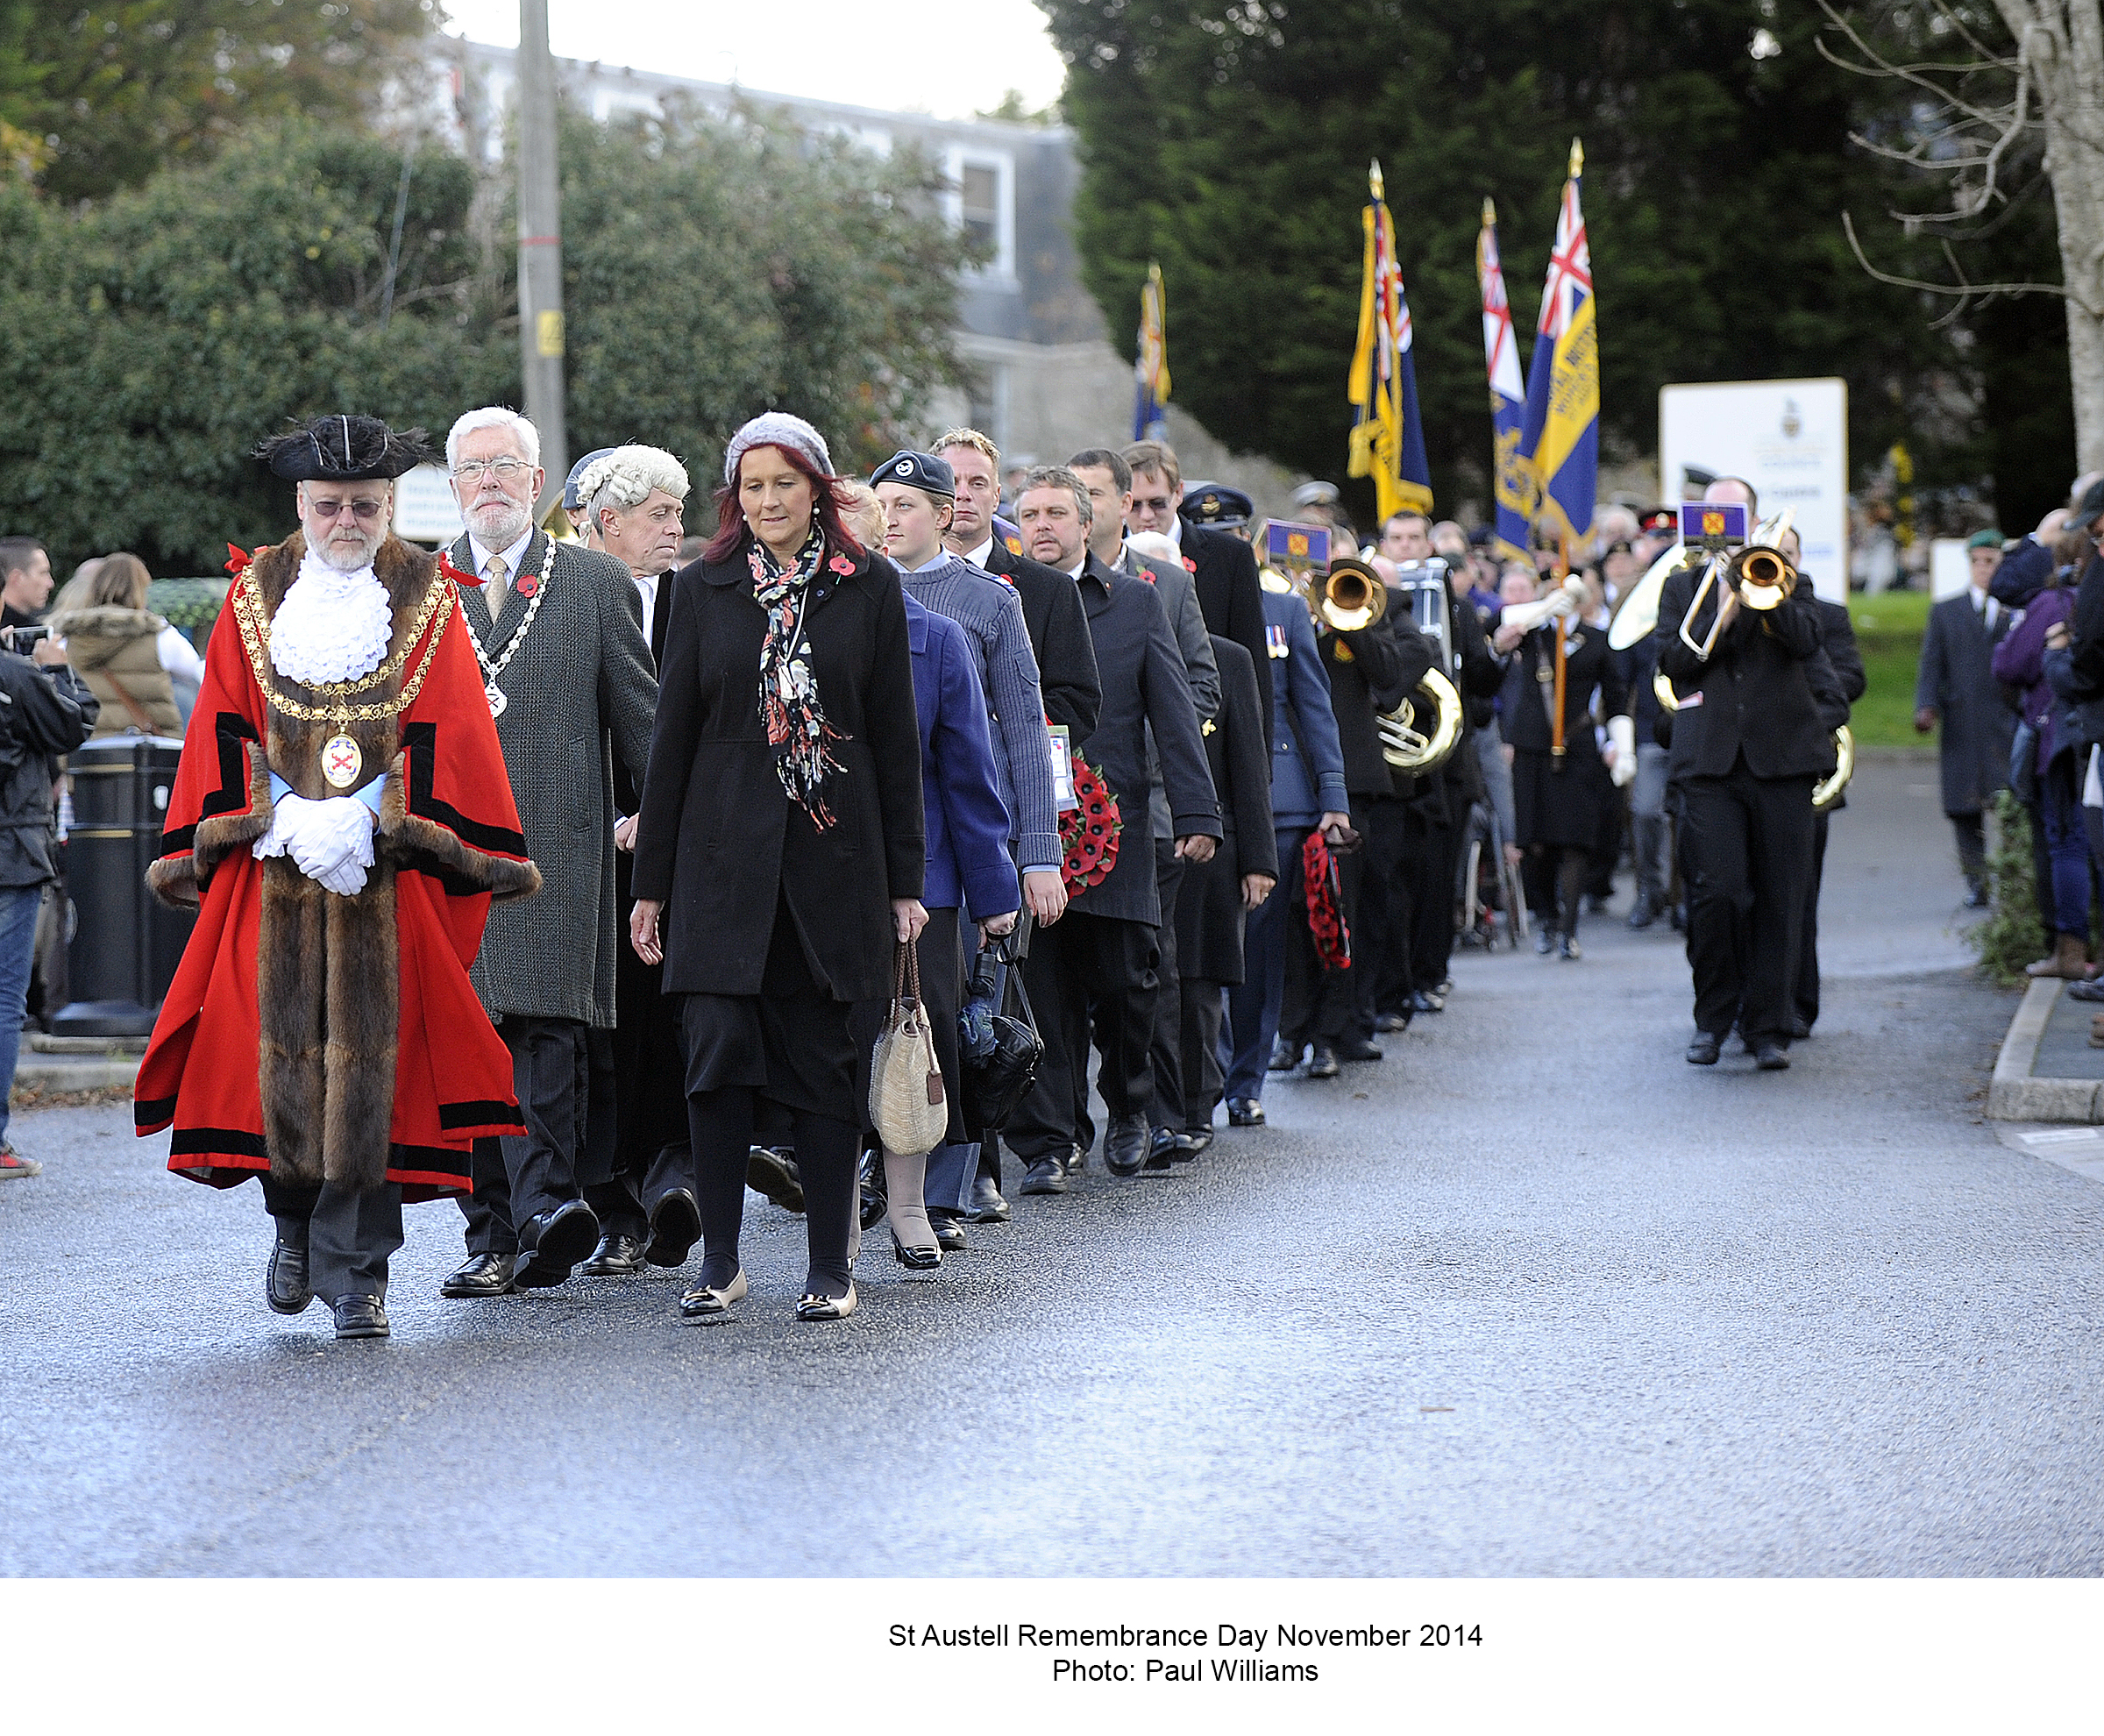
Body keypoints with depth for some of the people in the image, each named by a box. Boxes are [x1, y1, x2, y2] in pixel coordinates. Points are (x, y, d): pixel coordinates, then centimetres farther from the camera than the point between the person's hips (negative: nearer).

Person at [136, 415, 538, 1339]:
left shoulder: (426, 596, 5)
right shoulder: (256, 594, 9)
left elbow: (450, 733, 0)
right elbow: (225, 728, 7)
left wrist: (369, 818, -11)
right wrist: (286, 818, -6)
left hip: (388, 873, -1)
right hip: (274, 872, 2)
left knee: (369, 1062, -6)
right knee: (282, 1049, 0)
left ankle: (356, 1266, 0)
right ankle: (296, 1223, 24)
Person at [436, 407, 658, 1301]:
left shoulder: (598, 582, 8)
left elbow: (642, 721, 9)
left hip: (556, 847, -3)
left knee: (547, 1024, -16)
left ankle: (547, 1205, -24)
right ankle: (493, 1236, 5)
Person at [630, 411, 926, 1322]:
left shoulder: (869, 588, 4)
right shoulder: (702, 589, 6)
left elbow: (896, 739, 5)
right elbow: (672, 737, 7)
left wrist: (905, 879, 2)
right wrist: (650, 881, 4)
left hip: (833, 857, 0)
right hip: (724, 856, 0)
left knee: (822, 1063, 2)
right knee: (719, 1050, -8)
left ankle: (831, 1265, 10)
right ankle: (720, 1260, 1)